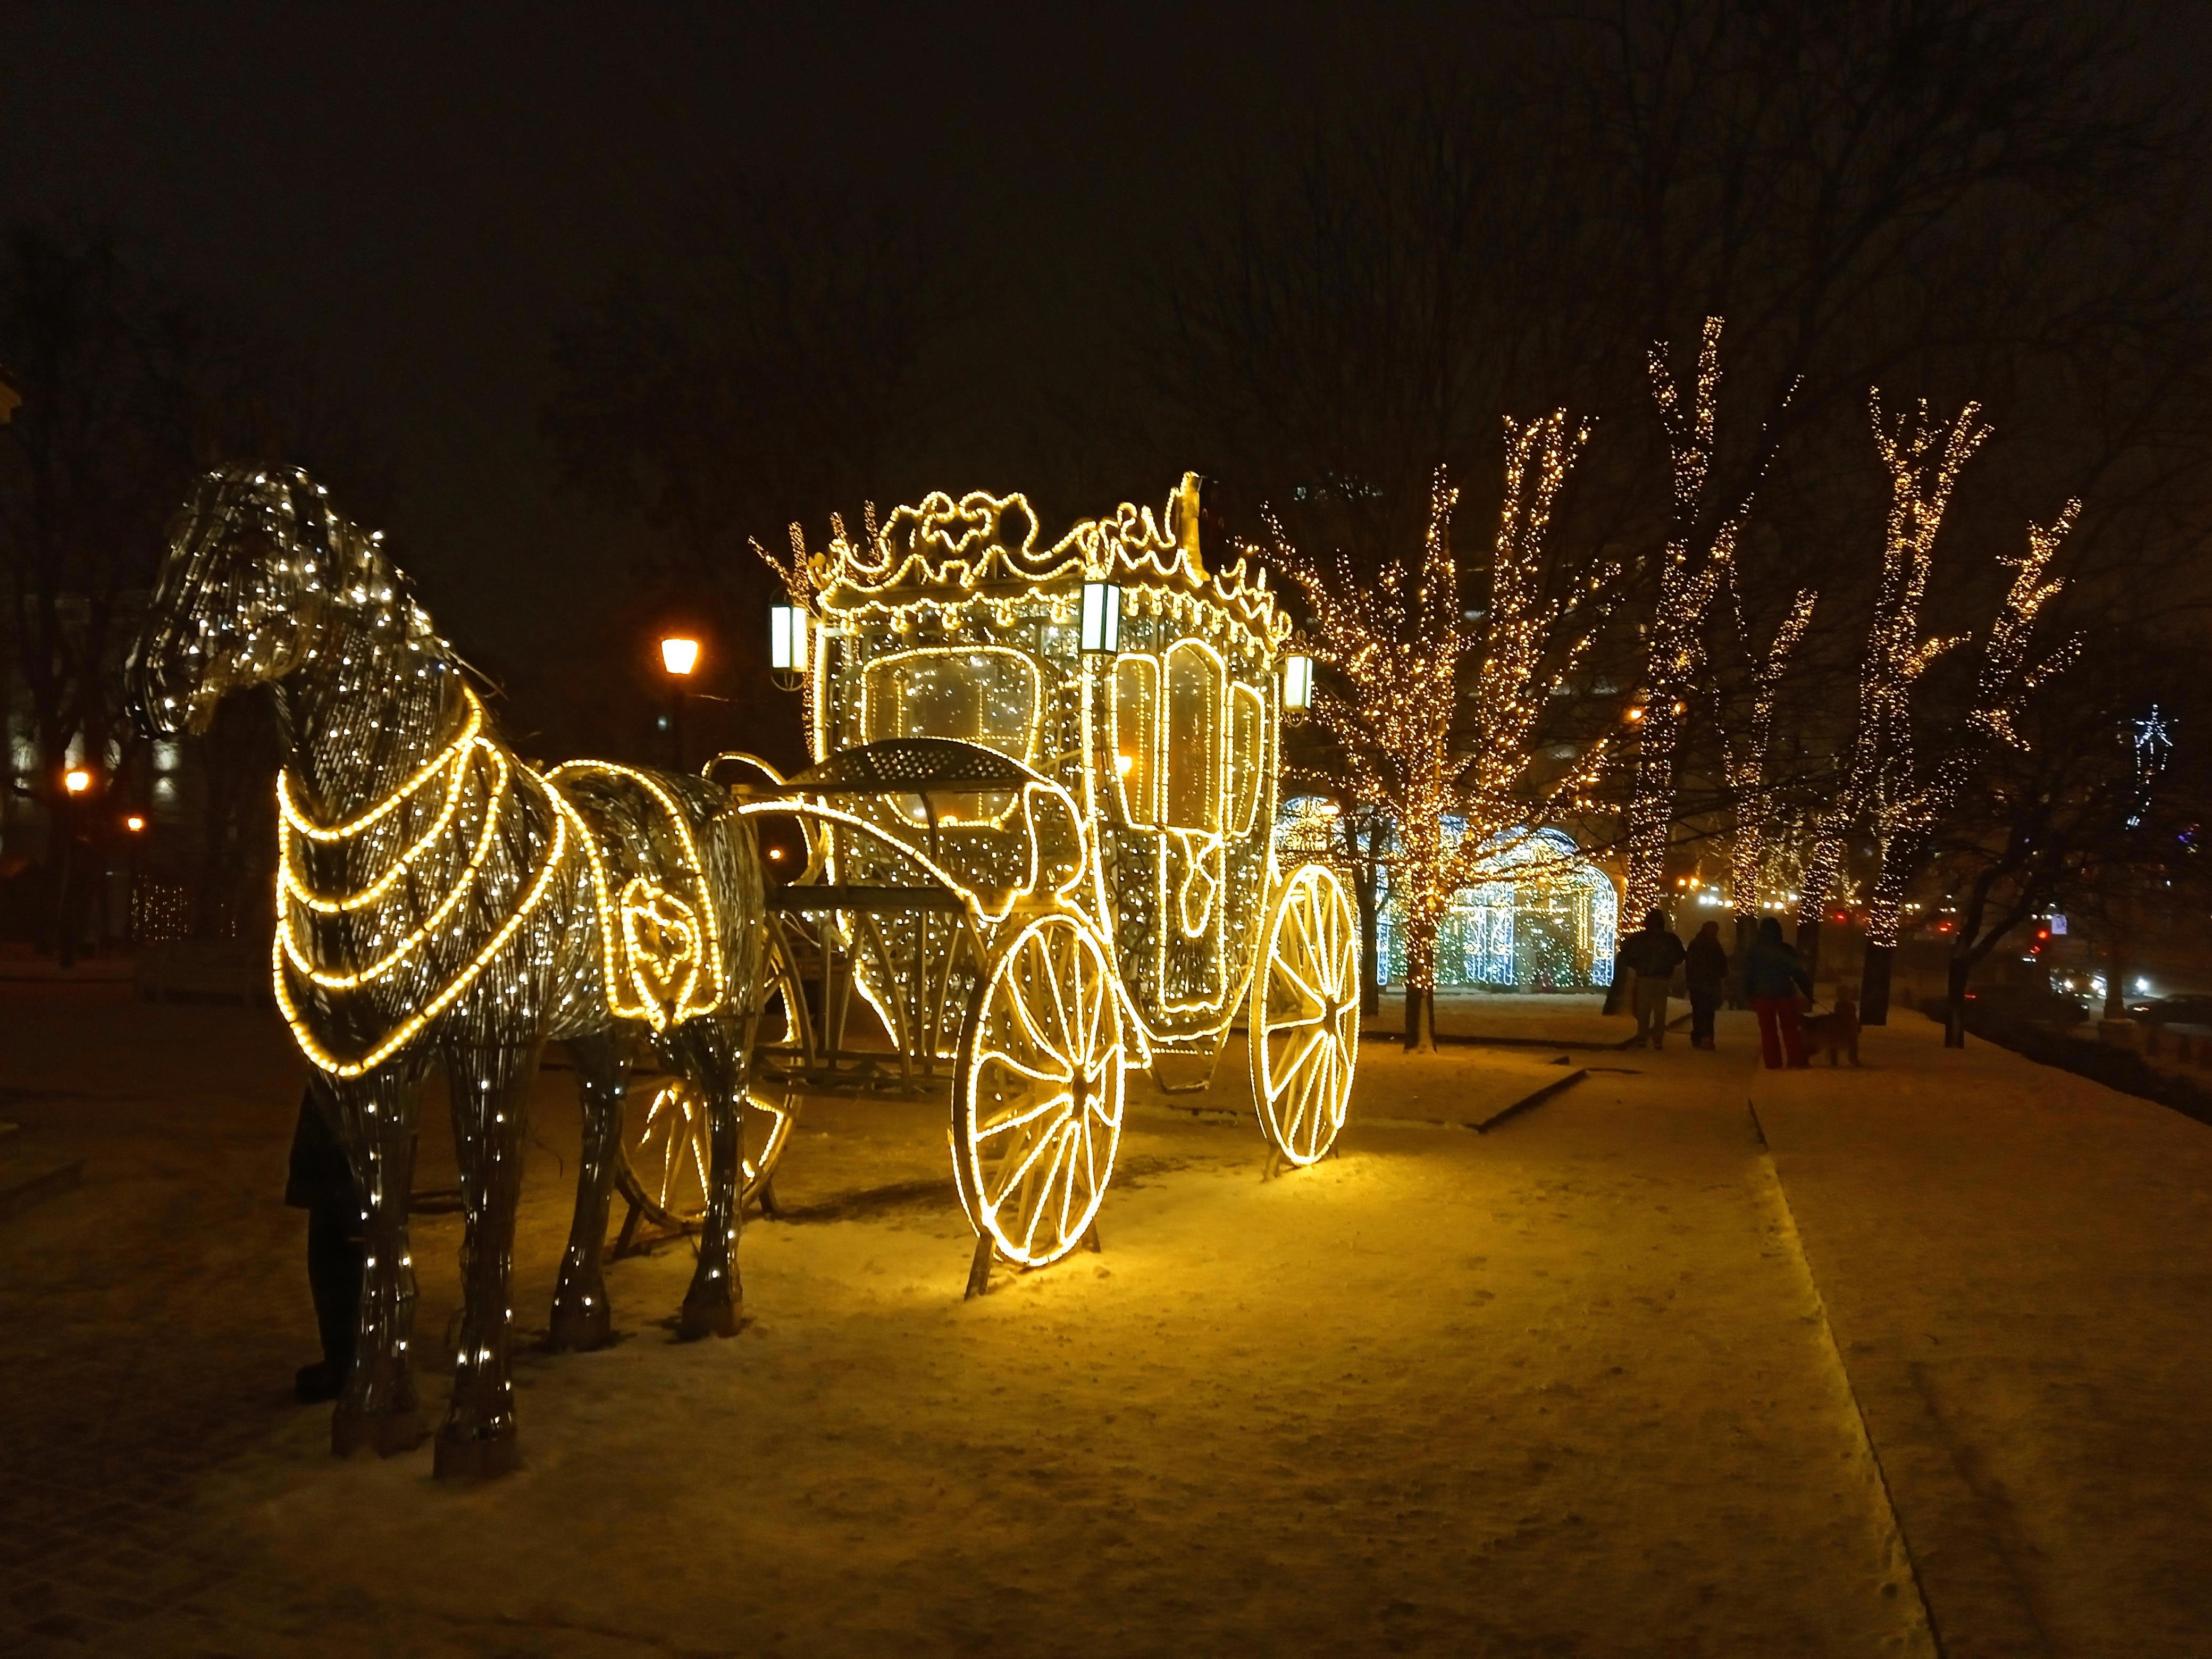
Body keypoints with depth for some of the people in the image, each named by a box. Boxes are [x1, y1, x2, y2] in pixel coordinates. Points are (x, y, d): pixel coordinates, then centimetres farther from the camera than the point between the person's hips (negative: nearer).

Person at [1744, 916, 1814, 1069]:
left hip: (1763, 995, 0)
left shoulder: (1753, 951, 1)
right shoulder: (1786, 949, -1)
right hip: (1785, 993, 0)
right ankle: (1798, 1062, 6)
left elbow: (1748, 976, 1)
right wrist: (1809, 994, 5)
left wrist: (1750, 997, 7)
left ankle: (1773, 1065, 2)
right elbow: (1799, 974, -1)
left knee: (1768, 1031, 5)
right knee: (1791, 1029, 10)